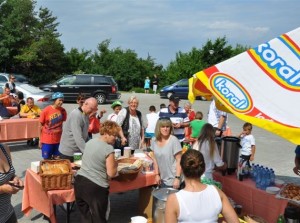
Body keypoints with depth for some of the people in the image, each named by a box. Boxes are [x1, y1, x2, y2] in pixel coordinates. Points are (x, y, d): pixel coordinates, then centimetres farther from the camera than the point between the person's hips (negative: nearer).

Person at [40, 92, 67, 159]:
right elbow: (41, 125, -4)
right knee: (47, 159, 6)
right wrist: (40, 139, -2)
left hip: (58, 139, 3)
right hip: (47, 140, -3)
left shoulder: (63, 110, -2)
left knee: (57, 158, 11)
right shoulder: (46, 110, -12)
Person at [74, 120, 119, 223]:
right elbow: (111, 173, -13)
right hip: (95, 187, -7)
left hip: (80, 181, 7)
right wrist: (115, 165, 6)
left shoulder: (90, 141, 8)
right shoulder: (108, 148, -14)